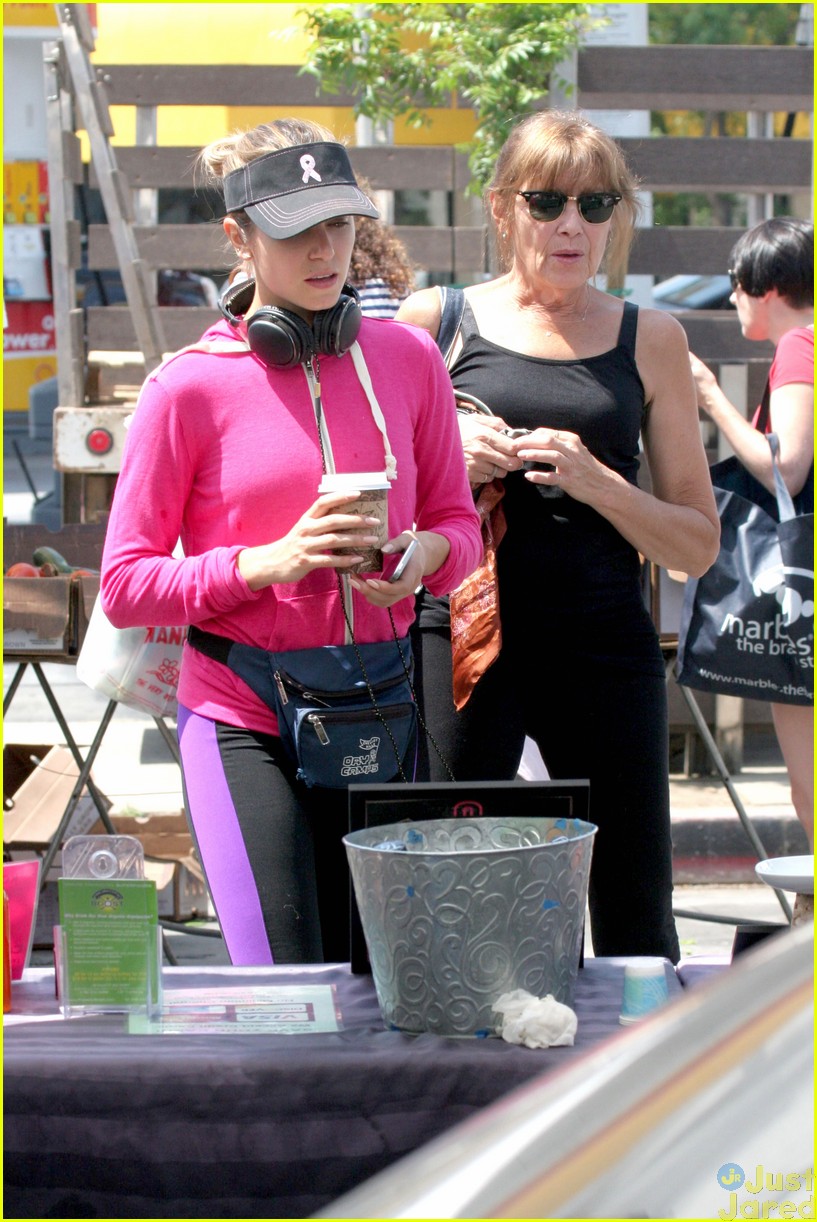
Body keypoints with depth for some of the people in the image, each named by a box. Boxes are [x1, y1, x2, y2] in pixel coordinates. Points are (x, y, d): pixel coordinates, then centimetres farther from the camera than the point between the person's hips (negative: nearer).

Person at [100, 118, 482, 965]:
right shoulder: (191, 387, -7)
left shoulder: (407, 361, 5)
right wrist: (269, 563, -19)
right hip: (245, 727, -4)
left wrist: (423, 554, -9)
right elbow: (126, 586, -5)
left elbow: (459, 525, 15)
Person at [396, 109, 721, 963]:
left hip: (604, 644, 1)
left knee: (637, 936, 1)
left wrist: (595, 482, -8)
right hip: (460, 637, -1)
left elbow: (697, 545, 8)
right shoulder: (433, 323, 6)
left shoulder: (648, 340, 9)